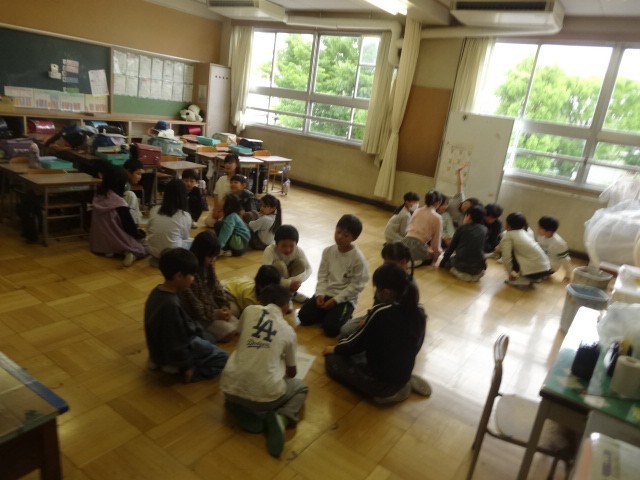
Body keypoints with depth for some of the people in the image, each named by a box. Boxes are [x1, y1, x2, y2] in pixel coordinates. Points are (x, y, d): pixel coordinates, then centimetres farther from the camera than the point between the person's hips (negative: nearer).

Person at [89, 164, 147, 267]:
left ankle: (109, 250, 2)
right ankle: (131, 253, -17)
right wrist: (141, 234, 5)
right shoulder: (119, 203, -23)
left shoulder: (97, 196, -2)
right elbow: (130, 228, -15)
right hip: (117, 243, -7)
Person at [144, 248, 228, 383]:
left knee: (207, 338, 30)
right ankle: (174, 367, -5)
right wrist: (186, 367, -15)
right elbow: (175, 344, -26)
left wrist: (195, 330, 11)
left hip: (160, 346, 9)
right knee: (221, 358, 2)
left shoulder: (157, 291, -4)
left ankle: (161, 360, 14)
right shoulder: (171, 304, -33)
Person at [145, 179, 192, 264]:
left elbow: (148, 230, 10)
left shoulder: (154, 210, -2)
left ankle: (157, 258, 12)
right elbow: (185, 237, 2)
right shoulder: (185, 216, -11)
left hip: (152, 250, 5)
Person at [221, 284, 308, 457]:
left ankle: (250, 417, 8)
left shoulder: (250, 310, 5)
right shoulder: (288, 330, 6)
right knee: (300, 387, 30)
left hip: (232, 387, 2)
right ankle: (282, 417, 1)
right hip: (266, 393, -1)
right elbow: (292, 372, 20)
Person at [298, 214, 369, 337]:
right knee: (303, 317, -9)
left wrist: (335, 300, -16)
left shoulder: (358, 258, -15)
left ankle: (344, 315, 9)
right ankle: (328, 313, 14)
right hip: (326, 293, 5)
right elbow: (322, 275, 4)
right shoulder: (328, 251, -1)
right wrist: (320, 294, -12)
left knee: (330, 328, -22)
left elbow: (356, 285, -13)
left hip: (345, 298, -5)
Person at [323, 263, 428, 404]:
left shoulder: (381, 312, -25)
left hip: (380, 381, -7)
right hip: (404, 375, 7)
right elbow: (414, 347, 9)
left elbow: (358, 342, -11)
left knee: (332, 360, 11)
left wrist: (336, 348, 9)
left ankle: (382, 391, 0)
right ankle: (403, 384, 11)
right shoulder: (419, 311, -6)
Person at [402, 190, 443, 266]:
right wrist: (437, 252, 18)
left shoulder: (417, 211, 15)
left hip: (405, 242, 7)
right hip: (418, 246, -7)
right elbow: (436, 239, 2)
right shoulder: (437, 217, 0)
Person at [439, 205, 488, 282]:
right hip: (478, 268, 3)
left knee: (447, 260, 27)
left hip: (461, 265, -3)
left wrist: (443, 261, 20)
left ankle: (459, 272, 9)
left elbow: (452, 247, 7)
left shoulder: (462, 228, 3)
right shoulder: (484, 229, 10)